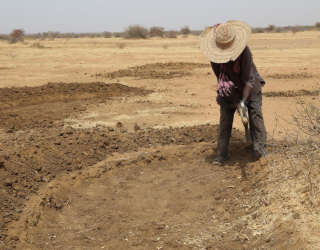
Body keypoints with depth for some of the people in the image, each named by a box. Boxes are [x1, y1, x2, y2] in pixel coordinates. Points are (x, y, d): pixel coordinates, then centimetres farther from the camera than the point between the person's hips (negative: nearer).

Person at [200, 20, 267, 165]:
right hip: (230, 89, 2)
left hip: (249, 86, -2)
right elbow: (219, 76, -14)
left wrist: (243, 101, -31)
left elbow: (248, 79, -29)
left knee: (255, 113, -12)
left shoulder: (244, 51, -33)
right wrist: (236, 100, -15)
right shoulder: (214, 55, -22)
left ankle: (259, 149, -4)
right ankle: (222, 154, 1)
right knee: (225, 118, -4)